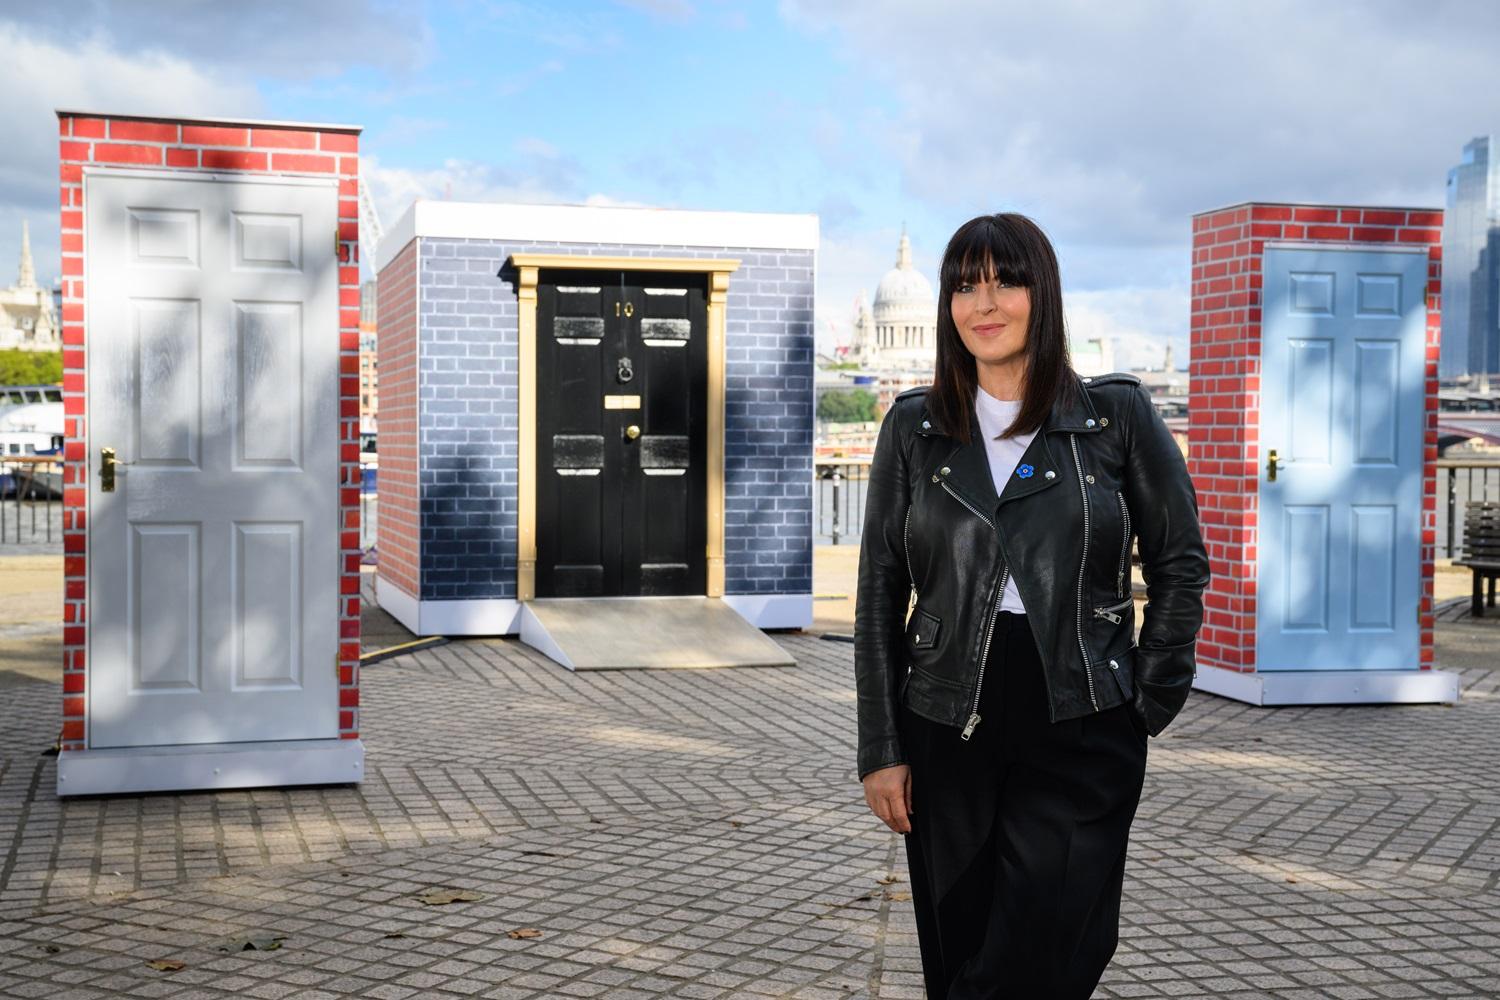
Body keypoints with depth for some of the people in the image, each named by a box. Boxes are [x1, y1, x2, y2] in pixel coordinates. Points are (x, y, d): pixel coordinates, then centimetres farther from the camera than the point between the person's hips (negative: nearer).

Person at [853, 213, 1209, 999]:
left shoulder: (1118, 416, 0)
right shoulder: (913, 427, 4)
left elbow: (1180, 564, 6)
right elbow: (880, 596, 4)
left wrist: (1151, 704, -1)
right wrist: (881, 750, 0)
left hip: (1081, 736, -2)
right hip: (946, 736, 2)